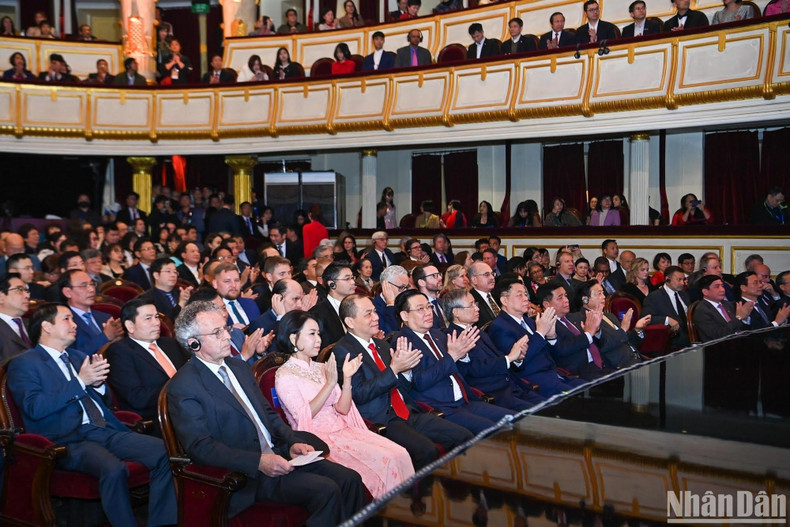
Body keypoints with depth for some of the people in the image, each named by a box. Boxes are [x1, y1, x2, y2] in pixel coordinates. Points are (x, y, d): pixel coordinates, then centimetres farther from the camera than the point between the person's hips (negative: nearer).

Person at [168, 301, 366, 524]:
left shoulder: (240, 368, 16)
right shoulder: (182, 387, -8)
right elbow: (199, 446, -17)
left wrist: (293, 443, -1)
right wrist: (259, 462, -25)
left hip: (276, 454, 7)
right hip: (245, 473, -7)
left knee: (349, 479, -10)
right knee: (326, 491, -24)